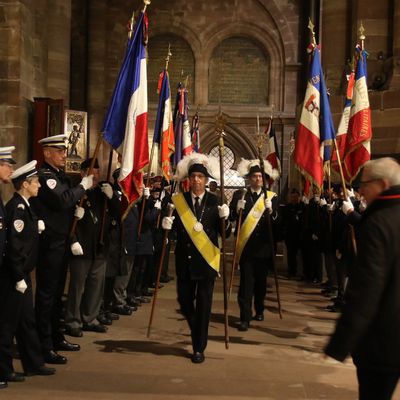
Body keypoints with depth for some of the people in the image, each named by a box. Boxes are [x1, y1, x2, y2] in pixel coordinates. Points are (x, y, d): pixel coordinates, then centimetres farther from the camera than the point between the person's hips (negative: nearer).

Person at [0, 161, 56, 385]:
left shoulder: (24, 206, 11)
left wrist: (37, 227, 1)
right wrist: (18, 278, -20)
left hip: (22, 273, 10)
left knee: (27, 319, 16)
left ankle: (34, 363, 27)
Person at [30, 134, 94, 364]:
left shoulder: (62, 175, 14)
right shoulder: (44, 175, -14)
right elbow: (62, 200, -28)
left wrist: (77, 210, 5)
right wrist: (83, 186, -16)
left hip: (62, 243, 10)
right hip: (49, 244, -9)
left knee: (57, 292, 17)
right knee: (46, 294, -3)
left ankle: (57, 338, 30)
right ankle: (45, 347, 3)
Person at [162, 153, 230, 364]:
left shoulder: (215, 202, -1)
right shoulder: (178, 200, 3)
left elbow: (225, 233, -4)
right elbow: (175, 230, 3)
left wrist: (224, 217, -22)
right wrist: (167, 225, -18)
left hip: (206, 260, -2)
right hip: (185, 260, 2)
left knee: (203, 305, 2)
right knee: (184, 300, 9)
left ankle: (199, 348, 14)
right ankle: (197, 332, 39)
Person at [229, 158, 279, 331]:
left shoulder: (272, 197, 4)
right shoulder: (239, 195, 4)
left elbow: (277, 221, -6)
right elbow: (231, 217, -2)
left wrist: (270, 210, -24)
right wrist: (237, 209, -20)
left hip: (263, 245, 2)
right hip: (246, 245, -2)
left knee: (261, 280, 14)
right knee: (246, 282, -7)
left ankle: (259, 310, 33)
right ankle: (245, 317, -6)